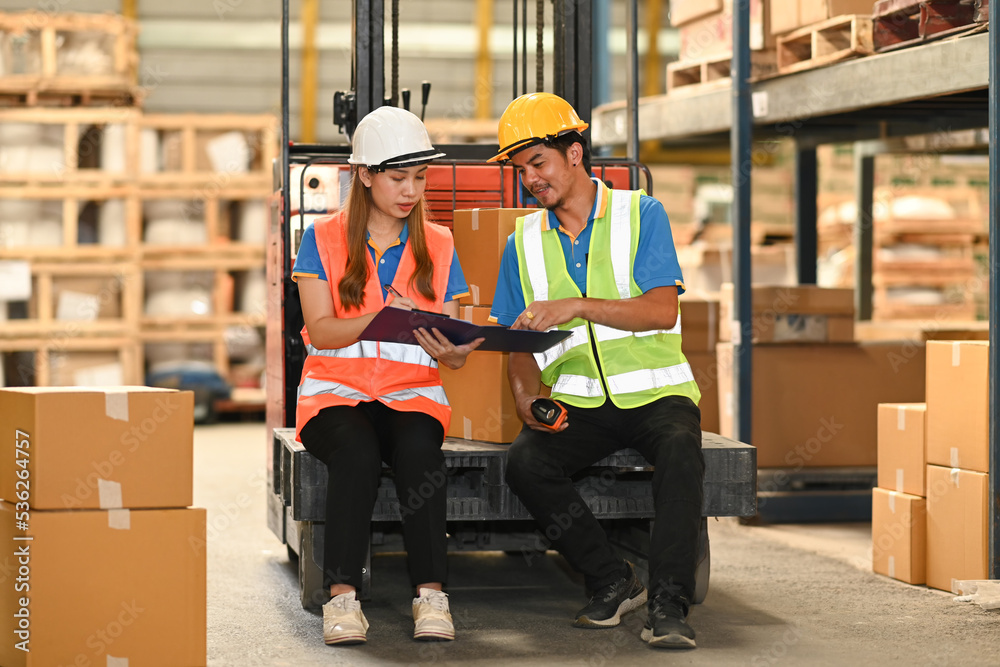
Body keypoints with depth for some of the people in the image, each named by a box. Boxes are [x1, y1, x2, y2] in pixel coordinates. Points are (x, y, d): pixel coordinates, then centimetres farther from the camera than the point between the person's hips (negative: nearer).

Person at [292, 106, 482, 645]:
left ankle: (431, 594, -32)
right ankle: (342, 596, -34)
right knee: (357, 451, -35)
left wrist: (452, 353, -18)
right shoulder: (324, 239, 6)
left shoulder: (438, 246, 13)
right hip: (335, 389, -1)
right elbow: (320, 331, -5)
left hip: (412, 393, 1)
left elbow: (449, 343, 7)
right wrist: (381, 318, -24)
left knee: (419, 449, -34)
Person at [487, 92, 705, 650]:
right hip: (576, 404, 3)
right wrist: (528, 397, -10)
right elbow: (520, 344, 12)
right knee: (525, 462, -27)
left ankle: (669, 604, -35)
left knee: (680, 449, -36)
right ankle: (614, 581, -13)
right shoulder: (524, 244, 13)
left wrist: (576, 306, -24)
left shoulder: (640, 214, 1)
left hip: (655, 393, -3)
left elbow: (662, 311, -12)